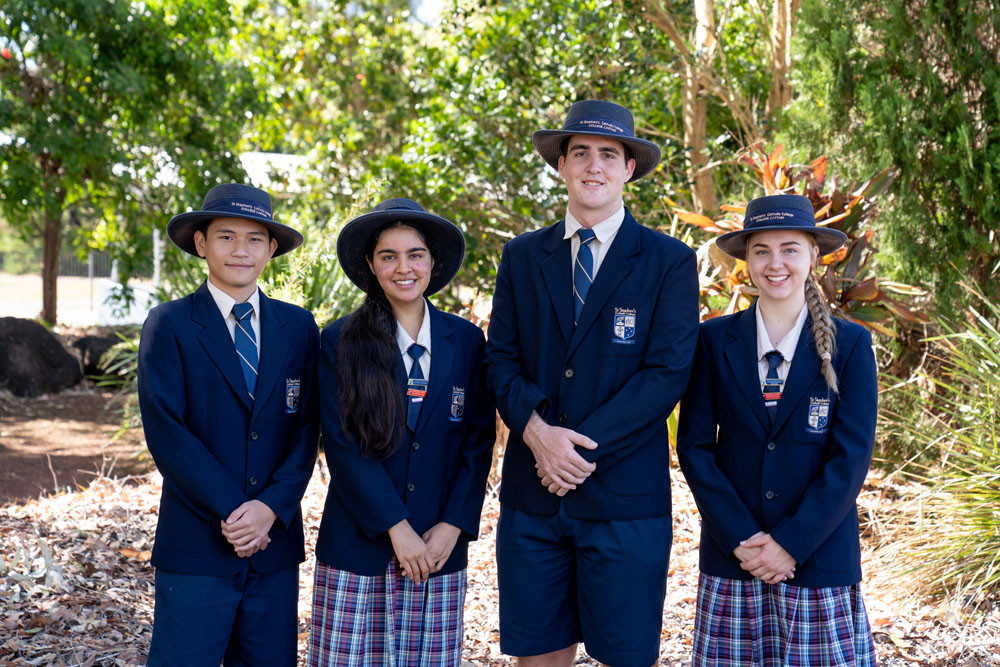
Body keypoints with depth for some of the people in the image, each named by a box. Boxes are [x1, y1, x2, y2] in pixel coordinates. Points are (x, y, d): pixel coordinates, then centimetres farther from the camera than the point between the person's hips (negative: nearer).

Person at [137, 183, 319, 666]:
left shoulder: (298, 327, 8)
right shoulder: (169, 326, -2)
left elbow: (306, 429, 3)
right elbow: (165, 432, -9)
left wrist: (271, 507, -11)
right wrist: (231, 513, -14)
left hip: (275, 544, 3)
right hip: (195, 547, -3)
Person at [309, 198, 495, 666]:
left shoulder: (465, 340, 7)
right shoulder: (341, 342, 0)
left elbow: (479, 443, 5)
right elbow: (343, 445, -6)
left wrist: (452, 527, -5)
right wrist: (398, 529, -11)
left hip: (440, 546, 2)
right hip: (357, 548, -1)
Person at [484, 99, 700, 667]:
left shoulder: (670, 261, 0)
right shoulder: (522, 257, 11)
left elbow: (668, 373, -8)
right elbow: (500, 359, 6)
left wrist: (583, 446, -15)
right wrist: (536, 429, -13)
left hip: (626, 496, -3)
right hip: (532, 494, 3)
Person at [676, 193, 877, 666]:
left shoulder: (850, 345, -1)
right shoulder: (715, 340, 2)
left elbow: (851, 458, -5)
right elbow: (694, 446, -1)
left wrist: (790, 545, -11)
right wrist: (742, 540, -9)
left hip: (819, 557, -1)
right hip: (731, 557, 1)